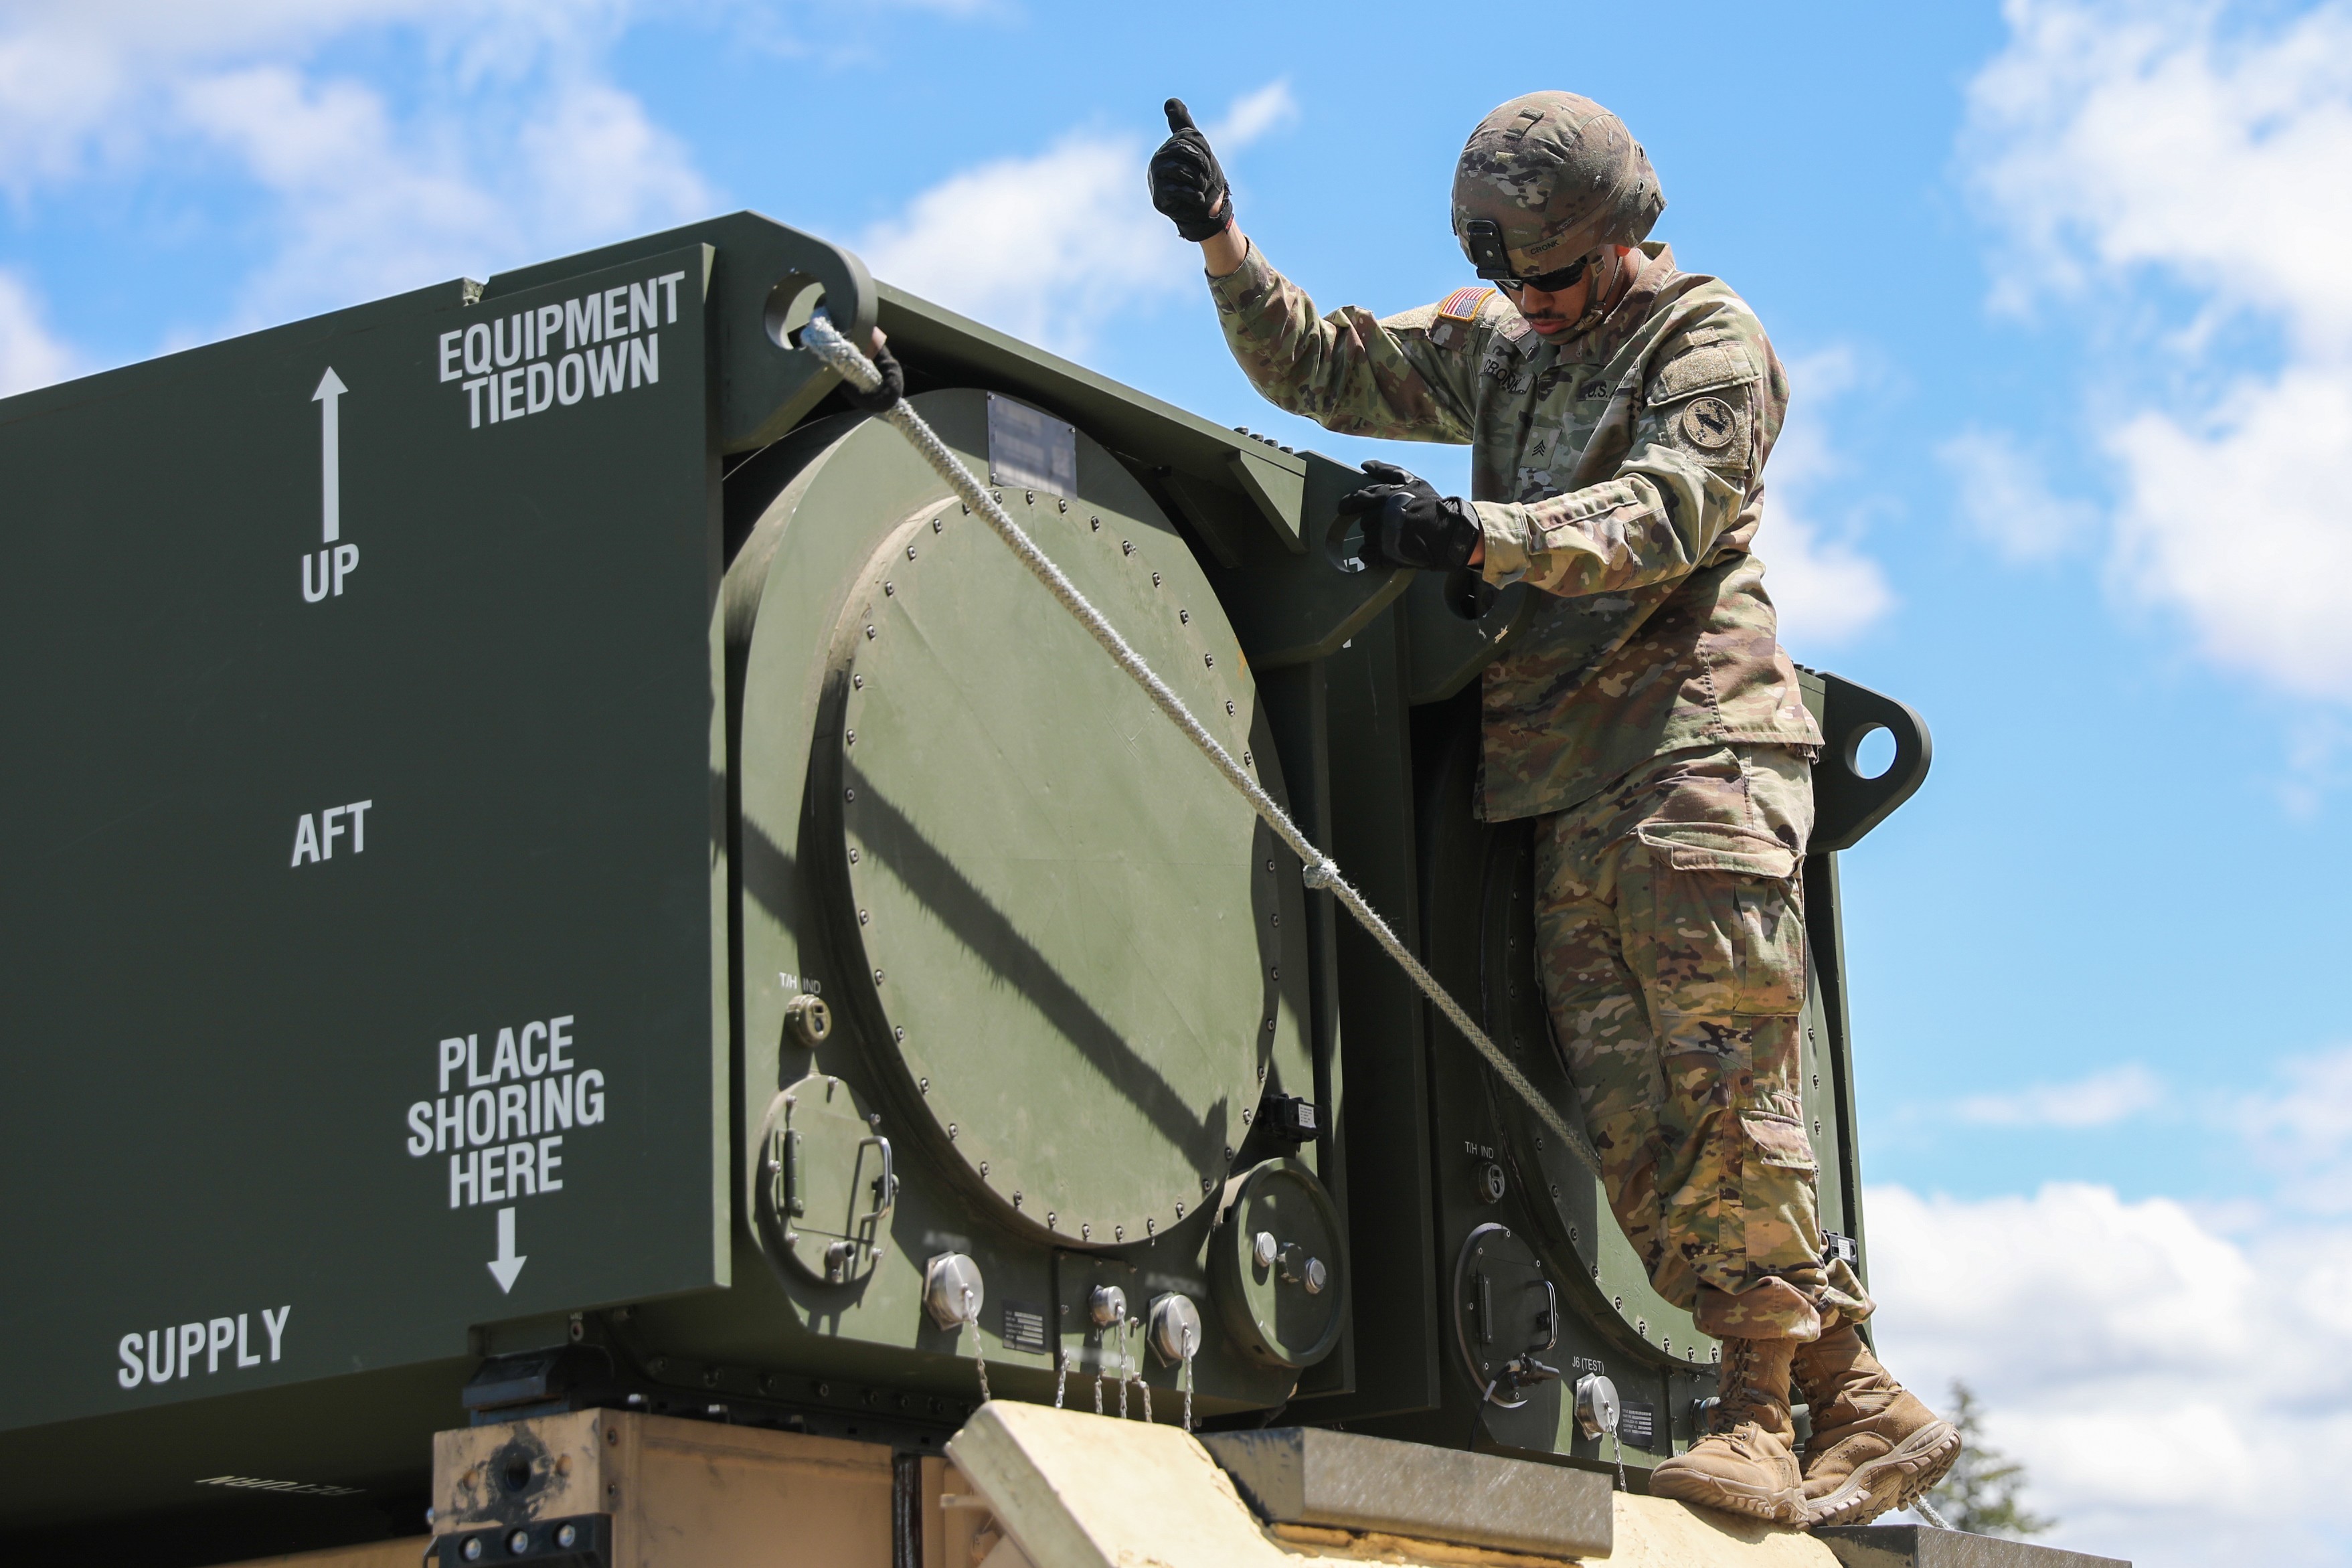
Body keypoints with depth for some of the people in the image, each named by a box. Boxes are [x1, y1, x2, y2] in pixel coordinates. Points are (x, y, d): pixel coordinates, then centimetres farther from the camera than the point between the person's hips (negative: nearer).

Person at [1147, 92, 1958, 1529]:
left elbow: (1663, 513, -14)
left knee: (1722, 1078, -14)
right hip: (1569, 785, 6)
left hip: (1698, 737, -6)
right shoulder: (1491, 345, 23)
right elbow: (1312, 363, 26)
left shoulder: (1709, 338, 2)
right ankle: (1865, 1412, -2)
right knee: (1635, 1125, -3)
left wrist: (1476, 535, -26)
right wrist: (1223, 240, 11)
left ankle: (1764, 1419, -11)